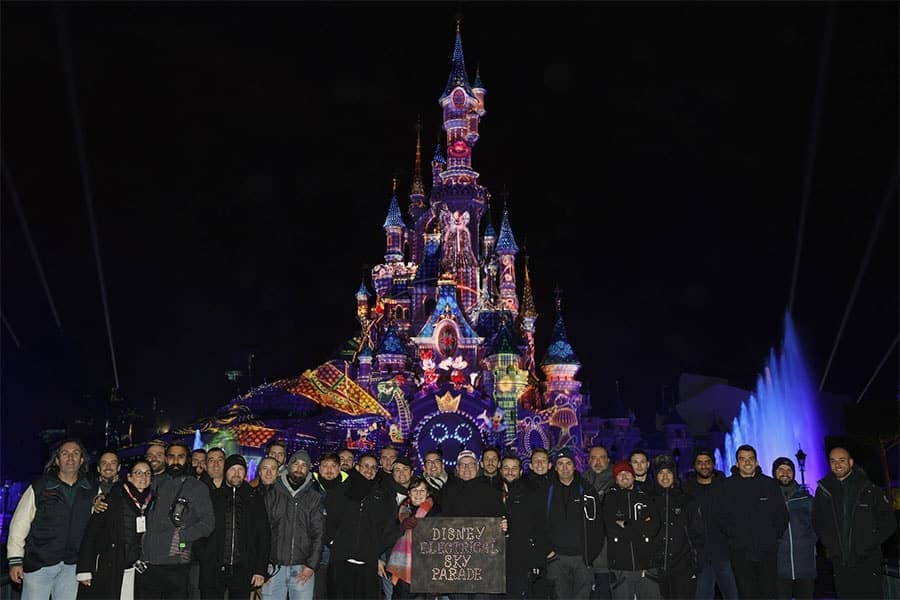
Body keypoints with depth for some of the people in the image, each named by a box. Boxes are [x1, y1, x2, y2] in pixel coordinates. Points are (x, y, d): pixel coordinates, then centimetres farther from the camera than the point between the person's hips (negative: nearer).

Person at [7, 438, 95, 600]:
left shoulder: (91, 492, 6)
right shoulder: (39, 488, -2)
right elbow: (19, 523, -2)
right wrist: (15, 560, -6)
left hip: (71, 566, 3)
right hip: (38, 565, -3)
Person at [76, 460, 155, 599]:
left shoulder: (151, 502, 7)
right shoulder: (113, 498, -5)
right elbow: (91, 533, -7)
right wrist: (84, 570, -12)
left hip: (136, 571, 3)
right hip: (108, 571, -3)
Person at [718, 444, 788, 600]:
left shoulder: (769, 484, 9)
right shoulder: (728, 486, 3)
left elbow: (782, 514, 12)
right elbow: (723, 516, 4)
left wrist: (775, 536, 6)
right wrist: (733, 535, -4)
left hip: (767, 551, 2)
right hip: (741, 551, -1)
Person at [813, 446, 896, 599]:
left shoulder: (869, 489, 1)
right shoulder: (823, 491, 7)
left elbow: (889, 523, 2)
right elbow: (817, 522, 18)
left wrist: (869, 544, -5)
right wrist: (829, 545, 7)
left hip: (867, 563, -2)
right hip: (840, 564, 3)